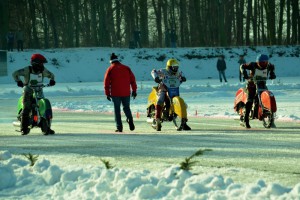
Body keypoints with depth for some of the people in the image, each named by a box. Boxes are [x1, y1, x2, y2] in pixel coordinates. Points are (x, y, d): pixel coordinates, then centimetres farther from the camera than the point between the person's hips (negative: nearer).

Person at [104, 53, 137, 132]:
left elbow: (107, 82, -1)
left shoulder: (110, 69, 1)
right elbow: (132, 79, 6)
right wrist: (134, 90, 10)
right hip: (126, 93, 2)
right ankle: (130, 120, -16)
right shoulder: (126, 68, 8)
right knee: (126, 108, 13)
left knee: (117, 109, 5)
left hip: (115, 93, -2)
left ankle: (119, 127, -1)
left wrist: (107, 93, 3)